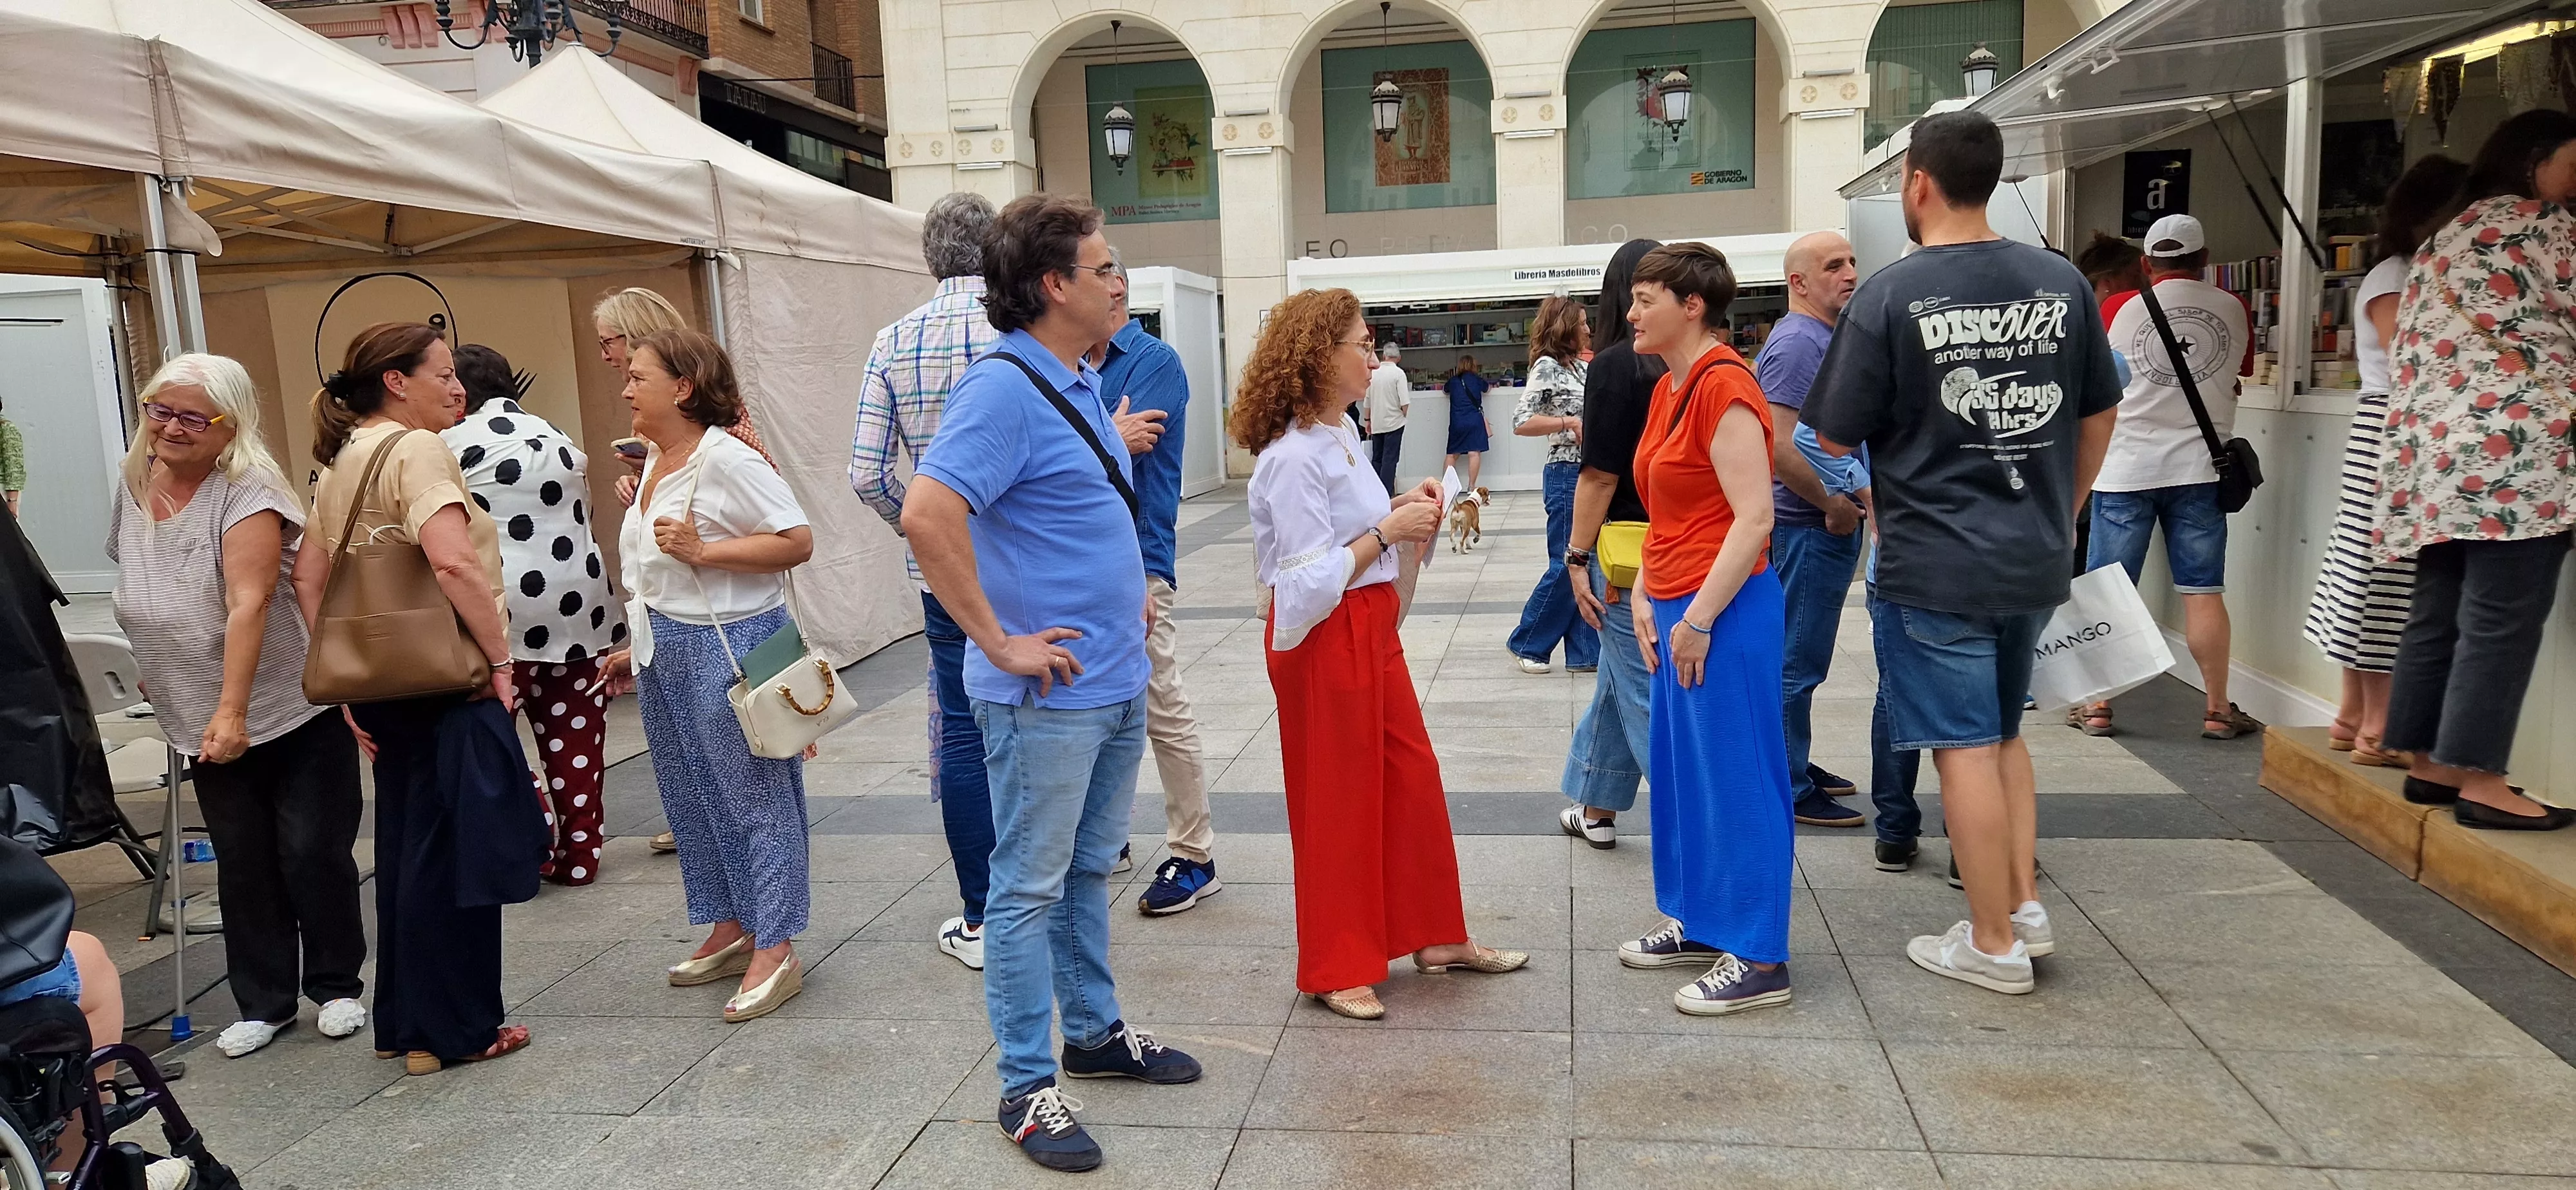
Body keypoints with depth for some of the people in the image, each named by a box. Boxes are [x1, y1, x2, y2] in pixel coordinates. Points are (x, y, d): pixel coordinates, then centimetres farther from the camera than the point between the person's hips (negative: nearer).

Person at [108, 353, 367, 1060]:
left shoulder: (247, 492, -16)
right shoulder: (135, 486, 6)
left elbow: (249, 603, -25)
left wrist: (232, 711, -31)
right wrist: (159, 675, 20)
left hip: (297, 715, -5)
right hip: (207, 724, 6)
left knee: (314, 855, 1)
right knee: (244, 868, 8)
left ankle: (337, 988, 18)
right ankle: (262, 1004, 20)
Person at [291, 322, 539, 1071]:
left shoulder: (341, 463, 15)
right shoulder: (417, 449, -12)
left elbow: (308, 579, 16)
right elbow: (454, 563, -26)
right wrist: (502, 658, -17)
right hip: (448, 685, -9)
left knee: (407, 854, 16)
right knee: (455, 858, 0)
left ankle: (405, 1024, 26)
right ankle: (454, 1031, 8)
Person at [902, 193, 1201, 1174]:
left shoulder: (1082, 382, 11)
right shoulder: (1003, 388, -18)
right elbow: (927, 515, -30)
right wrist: (1000, 642, -25)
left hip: (1118, 683, 9)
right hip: (1048, 693, -9)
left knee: (1088, 871, 20)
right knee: (1030, 888, 3)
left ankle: (1095, 1030, 36)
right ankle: (1028, 1087, 15)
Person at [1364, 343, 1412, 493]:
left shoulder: (1373, 372, 3)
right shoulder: (1398, 373, -10)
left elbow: (1367, 400, 9)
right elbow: (1405, 402, -15)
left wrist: (1367, 420, 19)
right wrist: (1405, 415, 4)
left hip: (1376, 424, 4)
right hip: (1394, 423, -4)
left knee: (1376, 459, 13)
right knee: (1390, 459, -4)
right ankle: (1386, 494, -8)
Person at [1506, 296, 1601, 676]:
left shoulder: (1582, 366, 15)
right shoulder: (1547, 367, -8)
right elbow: (1520, 422, -16)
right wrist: (1569, 423, -21)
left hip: (1592, 474, 8)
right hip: (1566, 475, -8)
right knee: (1567, 566, -4)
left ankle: (1584, 652, 13)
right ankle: (1527, 644, 11)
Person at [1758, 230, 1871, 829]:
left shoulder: (1828, 336, 15)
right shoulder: (1797, 342, -17)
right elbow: (1780, 448, -26)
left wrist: (1860, 490, 14)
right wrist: (1834, 506, -16)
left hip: (1831, 522, 10)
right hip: (1809, 527, -10)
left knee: (1801, 660, 18)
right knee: (1797, 663, -2)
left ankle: (1796, 766, 30)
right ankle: (1792, 792, 5)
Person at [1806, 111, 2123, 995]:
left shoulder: (1889, 296, -13)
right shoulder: (2062, 283, 3)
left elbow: (1836, 438, -8)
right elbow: (2100, 417, 13)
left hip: (1933, 566, -5)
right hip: (2036, 559, 6)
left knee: (1964, 747, 3)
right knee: (2004, 732, 22)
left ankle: (1994, 943, 12)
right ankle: (2025, 903, 24)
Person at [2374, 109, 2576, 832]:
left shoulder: (2441, 243, 24)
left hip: (2434, 453, 8)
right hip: (2514, 451, -8)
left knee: (2438, 613, 9)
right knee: (2502, 619, -7)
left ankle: (2430, 762, 13)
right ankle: (2479, 780, -7)